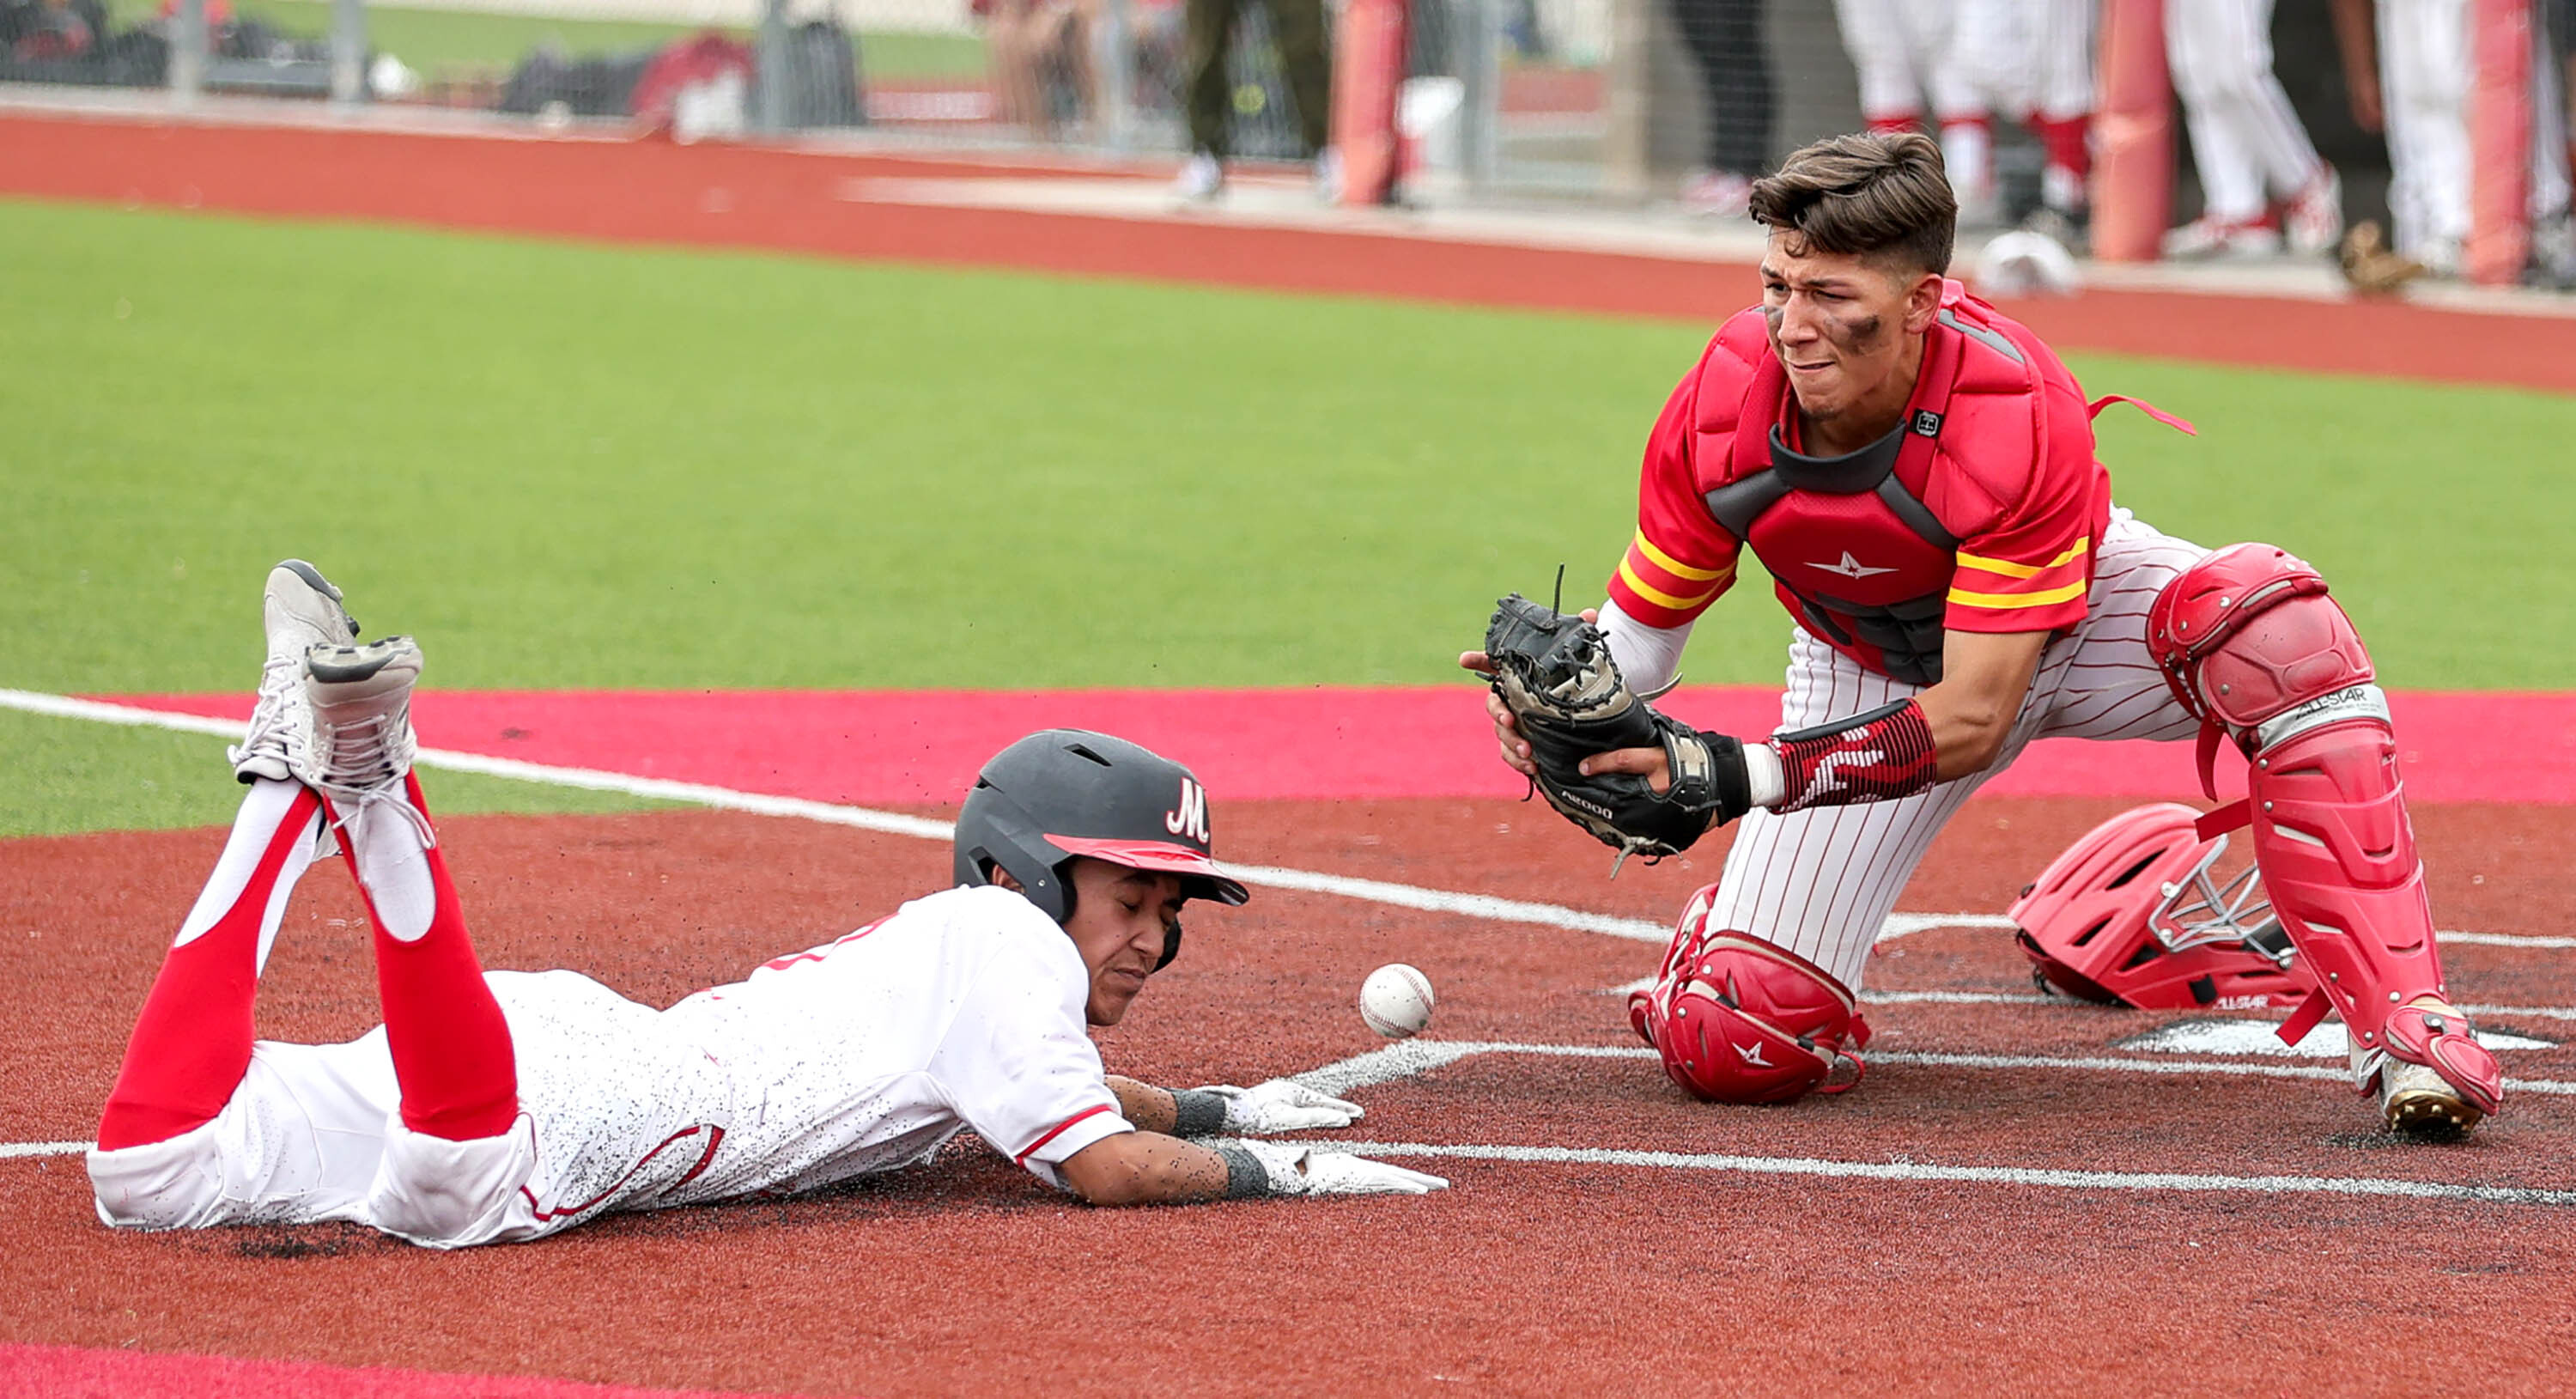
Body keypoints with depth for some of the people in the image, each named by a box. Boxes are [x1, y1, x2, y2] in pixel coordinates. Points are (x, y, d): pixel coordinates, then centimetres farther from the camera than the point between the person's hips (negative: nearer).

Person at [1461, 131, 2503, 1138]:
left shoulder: (2022, 421, -37)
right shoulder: (1720, 412, -27)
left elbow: (1972, 719, -38)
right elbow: (1642, 623, -12)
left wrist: (1740, 775, -47)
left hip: (2081, 608, -2)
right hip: (1867, 670, 2)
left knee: (2281, 631, -36)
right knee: (1734, 1045, -14)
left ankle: (2400, 1023, -34)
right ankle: (1725, 932, 25)